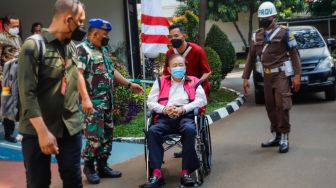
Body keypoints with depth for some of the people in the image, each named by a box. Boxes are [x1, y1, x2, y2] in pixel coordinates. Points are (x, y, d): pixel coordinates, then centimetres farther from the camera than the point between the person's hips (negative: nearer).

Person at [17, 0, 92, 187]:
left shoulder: (72, 46, 7)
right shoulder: (34, 46, -13)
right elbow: (27, 94, -18)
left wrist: (85, 98, 35)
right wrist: (42, 131, -23)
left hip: (71, 127, 5)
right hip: (38, 130, -5)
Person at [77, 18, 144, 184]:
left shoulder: (104, 50, 17)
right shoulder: (82, 49, -11)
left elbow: (112, 72, 24)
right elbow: (78, 76, -20)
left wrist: (129, 85, 21)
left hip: (107, 102, 9)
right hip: (92, 102, -9)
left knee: (107, 135, 13)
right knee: (95, 137, -7)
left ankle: (102, 166, 24)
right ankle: (89, 167, 13)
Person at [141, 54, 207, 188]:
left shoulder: (193, 82, 20)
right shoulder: (160, 82, 23)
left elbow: (201, 100, 5)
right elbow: (151, 102, 13)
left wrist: (183, 109, -9)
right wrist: (165, 109, -7)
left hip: (186, 116, -1)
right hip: (165, 117, 1)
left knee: (189, 130, -36)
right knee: (152, 131, -30)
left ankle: (185, 172, -31)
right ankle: (157, 174, -34)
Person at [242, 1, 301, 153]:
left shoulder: (283, 32, -3)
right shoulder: (257, 36, 11)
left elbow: (294, 54, -5)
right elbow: (251, 58, 14)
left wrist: (297, 75, -12)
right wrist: (246, 78, 11)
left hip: (281, 74, -5)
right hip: (267, 76, 5)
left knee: (282, 105, -11)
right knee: (270, 107, 9)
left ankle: (284, 138, -3)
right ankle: (276, 136, 19)